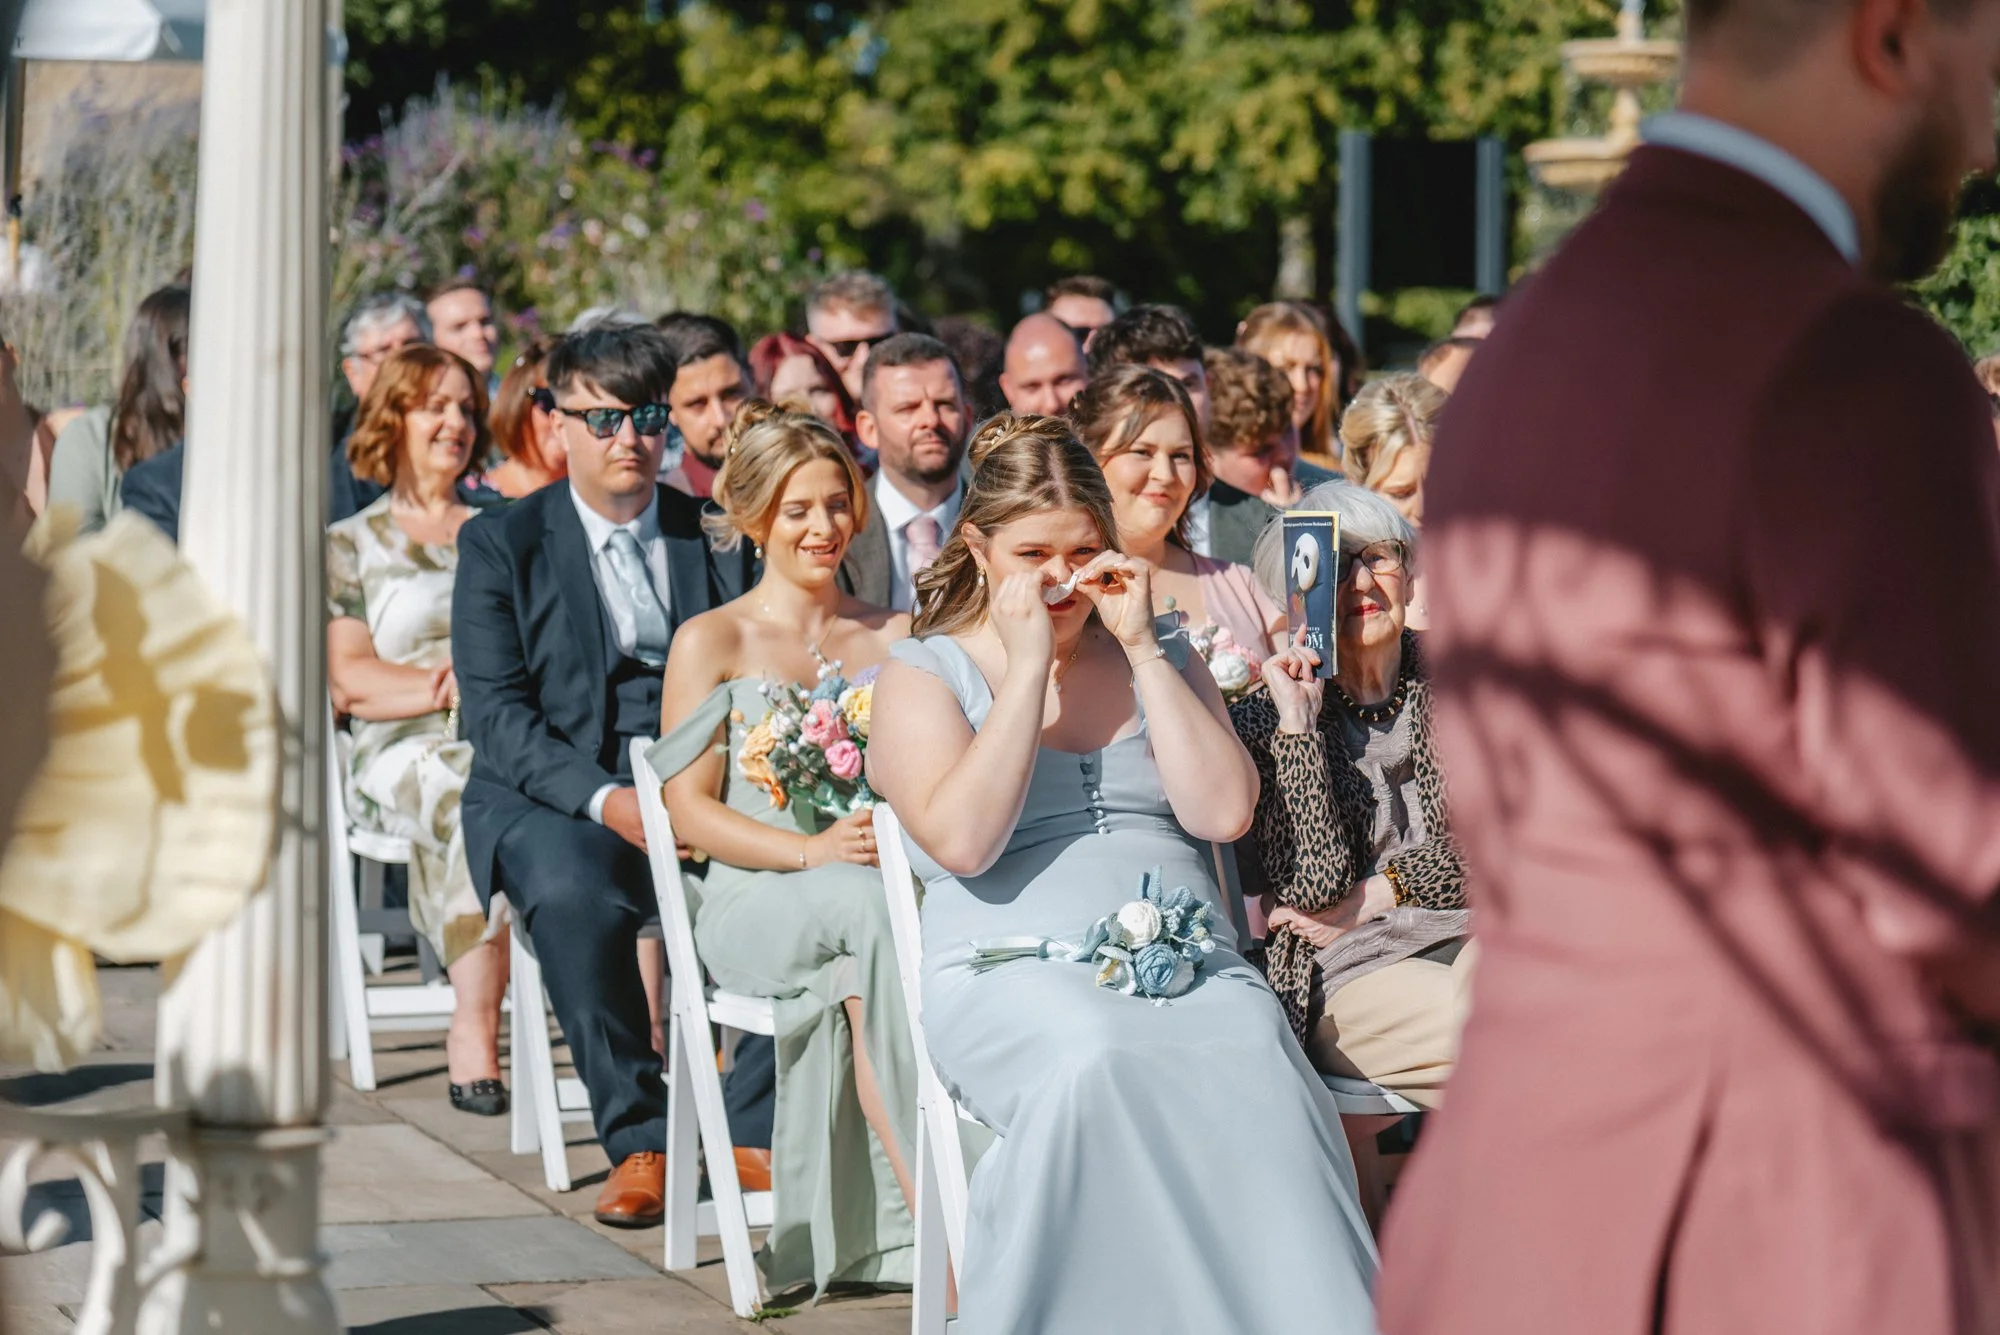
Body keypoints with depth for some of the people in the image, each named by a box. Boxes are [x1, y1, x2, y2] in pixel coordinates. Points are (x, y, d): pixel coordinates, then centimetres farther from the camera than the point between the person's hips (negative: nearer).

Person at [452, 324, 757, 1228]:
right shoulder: (502, 544, 4)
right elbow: (496, 712, -5)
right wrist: (606, 800, -21)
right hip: (553, 797, -2)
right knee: (578, 895, -36)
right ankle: (637, 1142, -26)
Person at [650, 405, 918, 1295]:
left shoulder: (896, 638, 19)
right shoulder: (713, 642, 8)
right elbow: (690, 810, 1)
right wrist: (811, 851, -15)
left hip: (885, 882, 3)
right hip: (754, 904, -3)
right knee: (866, 907, -38)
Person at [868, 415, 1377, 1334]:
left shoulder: (1158, 659, 22)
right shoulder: (925, 674, 12)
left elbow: (1223, 812, 4)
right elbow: (963, 840, -7)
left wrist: (1142, 650, 2)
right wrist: (1027, 671, -6)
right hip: (1013, 974, -2)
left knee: (1253, 1064, -35)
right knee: (1096, 1063, -40)